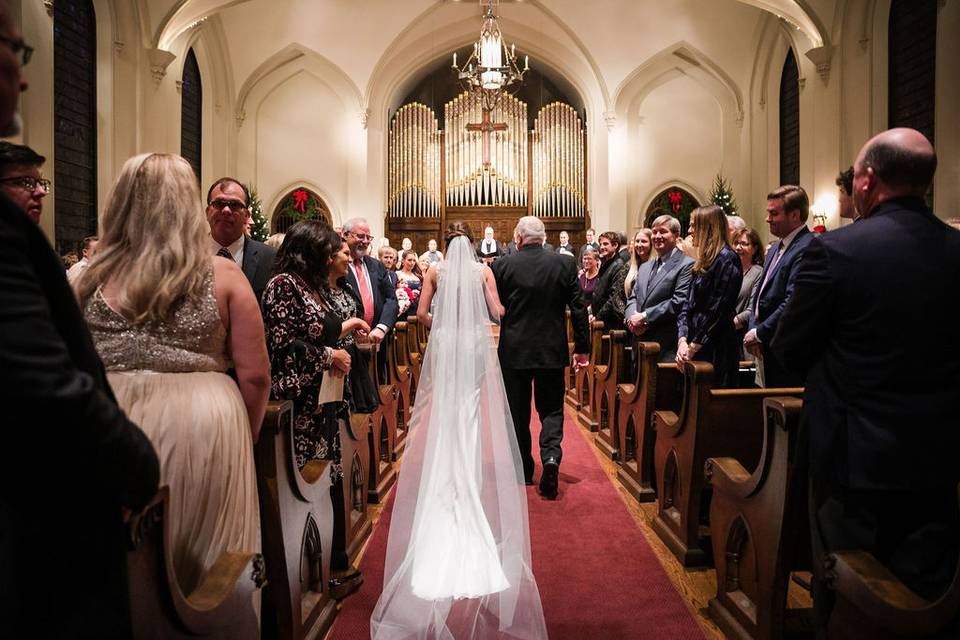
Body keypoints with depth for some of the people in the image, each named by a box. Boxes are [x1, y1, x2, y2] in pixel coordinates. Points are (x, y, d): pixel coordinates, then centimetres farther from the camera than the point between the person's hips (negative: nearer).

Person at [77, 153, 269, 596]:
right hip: (200, 425, -1)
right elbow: (254, 376, -6)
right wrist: (242, 441, 8)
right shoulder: (223, 275, -6)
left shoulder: (89, 280, -1)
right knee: (203, 570, 14)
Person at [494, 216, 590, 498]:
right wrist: (582, 347, 6)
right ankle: (551, 456, -10)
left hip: (513, 350, 0)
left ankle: (523, 471, 21)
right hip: (552, 350, 1)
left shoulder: (503, 265, -7)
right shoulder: (564, 264, -3)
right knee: (551, 408, 12)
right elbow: (578, 308, -2)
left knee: (518, 411, 12)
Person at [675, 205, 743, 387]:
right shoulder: (702, 263, 16)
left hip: (716, 351, -8)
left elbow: (717, 310, -16)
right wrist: (682, 340, -4)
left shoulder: (727, 259, -10)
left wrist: (694, 346, -14)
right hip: (695, 348, 8)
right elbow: (688, 304, 10)